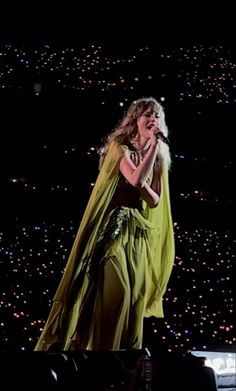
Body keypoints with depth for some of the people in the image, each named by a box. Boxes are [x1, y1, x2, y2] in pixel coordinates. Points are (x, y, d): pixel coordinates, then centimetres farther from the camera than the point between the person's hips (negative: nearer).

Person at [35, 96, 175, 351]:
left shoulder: (156, 158, 12)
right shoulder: (119, 147, -7)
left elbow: (155, 201, 3)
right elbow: (136, 179, -24)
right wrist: (153, 147, -16)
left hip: (138, 232, 6)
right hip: (113, 227, -6)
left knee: (135, 297, 1)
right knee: (116, 292, -16)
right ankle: (104, 347, -10)